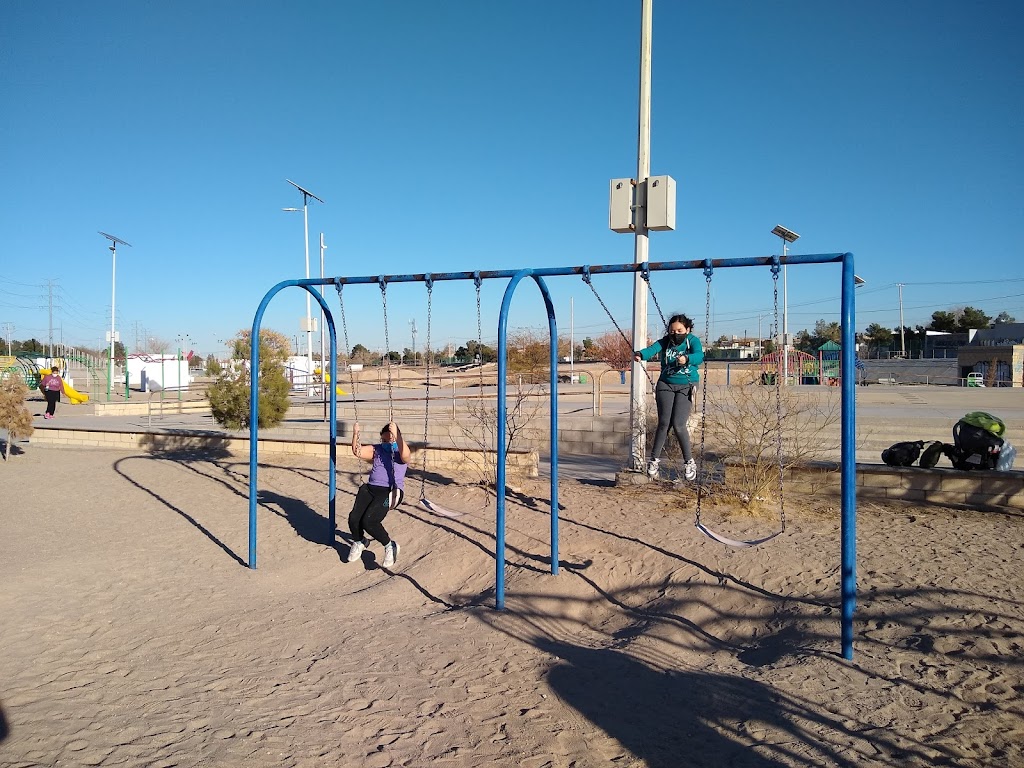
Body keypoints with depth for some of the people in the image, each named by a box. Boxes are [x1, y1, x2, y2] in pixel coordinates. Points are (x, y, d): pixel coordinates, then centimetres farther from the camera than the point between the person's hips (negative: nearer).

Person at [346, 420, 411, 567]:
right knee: (354, 518, -14)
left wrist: (396, 434, -34)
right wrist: (355, 435, -10)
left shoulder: (400, 452, 3)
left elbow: (405, 454, -23)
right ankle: (359, 542, 21)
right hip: (370, 488, 5)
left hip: (390, 492, -5)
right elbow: (357, 452, 6)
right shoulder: (376, 450, 18)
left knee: (369, 521, -24)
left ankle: (390, 546, 3)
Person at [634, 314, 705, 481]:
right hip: (666, 385, 2)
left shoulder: (693, 341, -6)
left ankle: (689, 461, 5)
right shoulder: (665, 341, 1)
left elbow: (699, 356, -25)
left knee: (678, 425, -11)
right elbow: (652, 349, -19)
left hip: (686, 387, -2)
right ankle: (655, 458, 13)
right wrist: (641, 354, -42)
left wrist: (687, 359, -48)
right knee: (664, 423, -3)